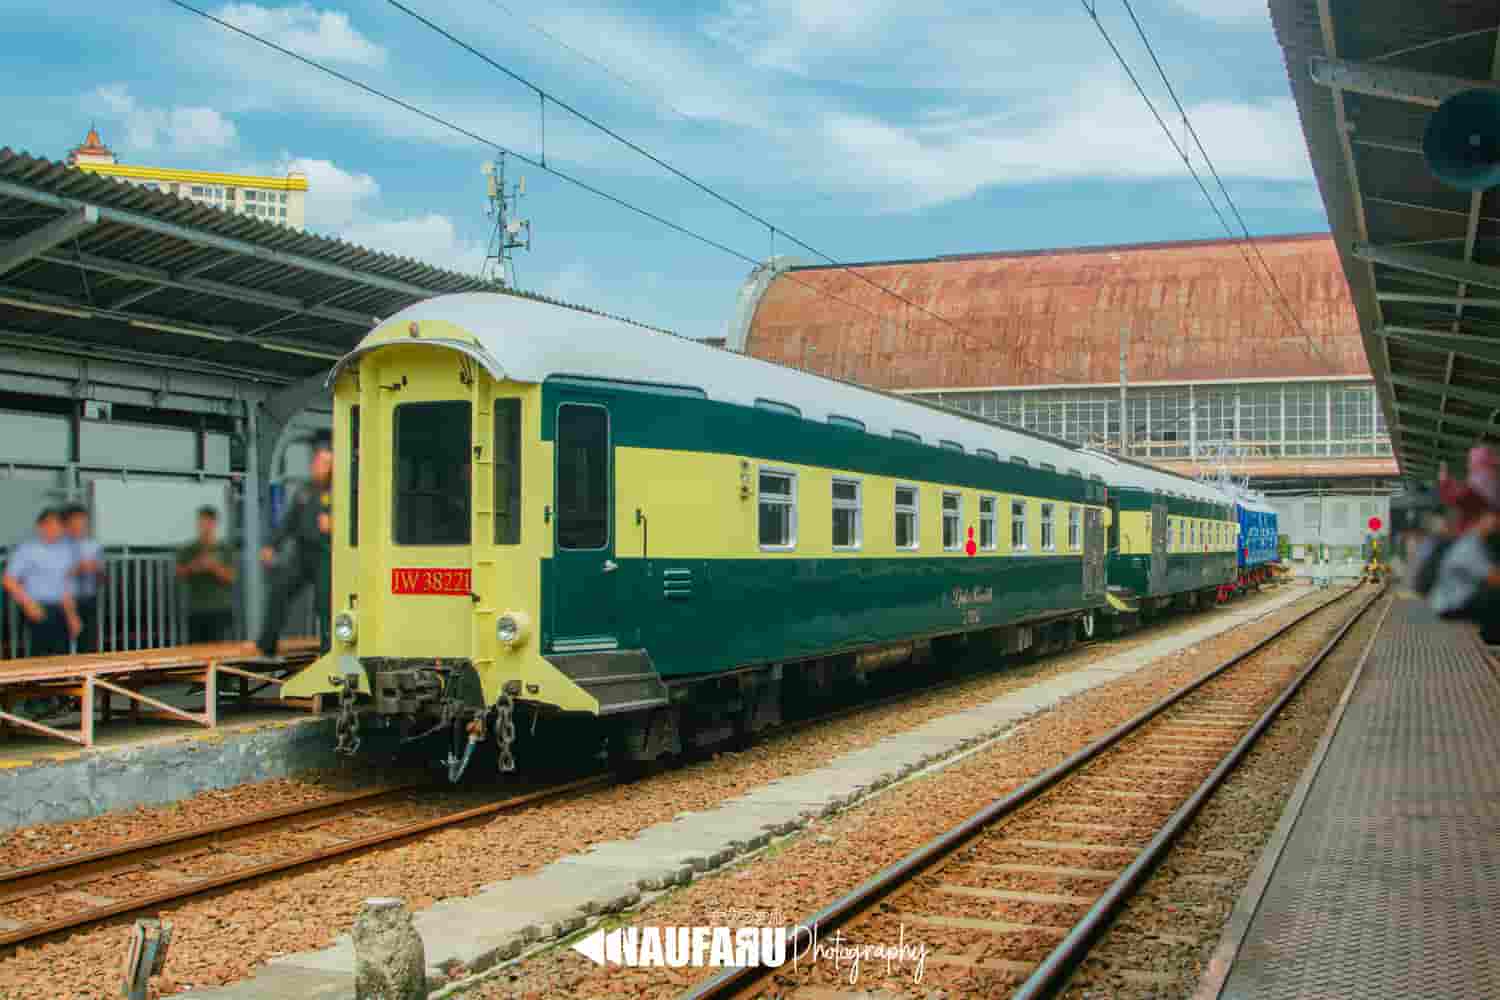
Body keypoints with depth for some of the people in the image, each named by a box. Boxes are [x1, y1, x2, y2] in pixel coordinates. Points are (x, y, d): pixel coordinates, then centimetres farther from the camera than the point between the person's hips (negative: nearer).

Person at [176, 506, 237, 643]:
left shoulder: (225, 549, 3)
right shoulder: (188, 549, 9)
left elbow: (230, 577, -2)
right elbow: (179, 574, 7)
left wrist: (214, 566, -16)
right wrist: (192, 567, -10)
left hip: (220, 609, -2)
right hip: (195, 610, 2)